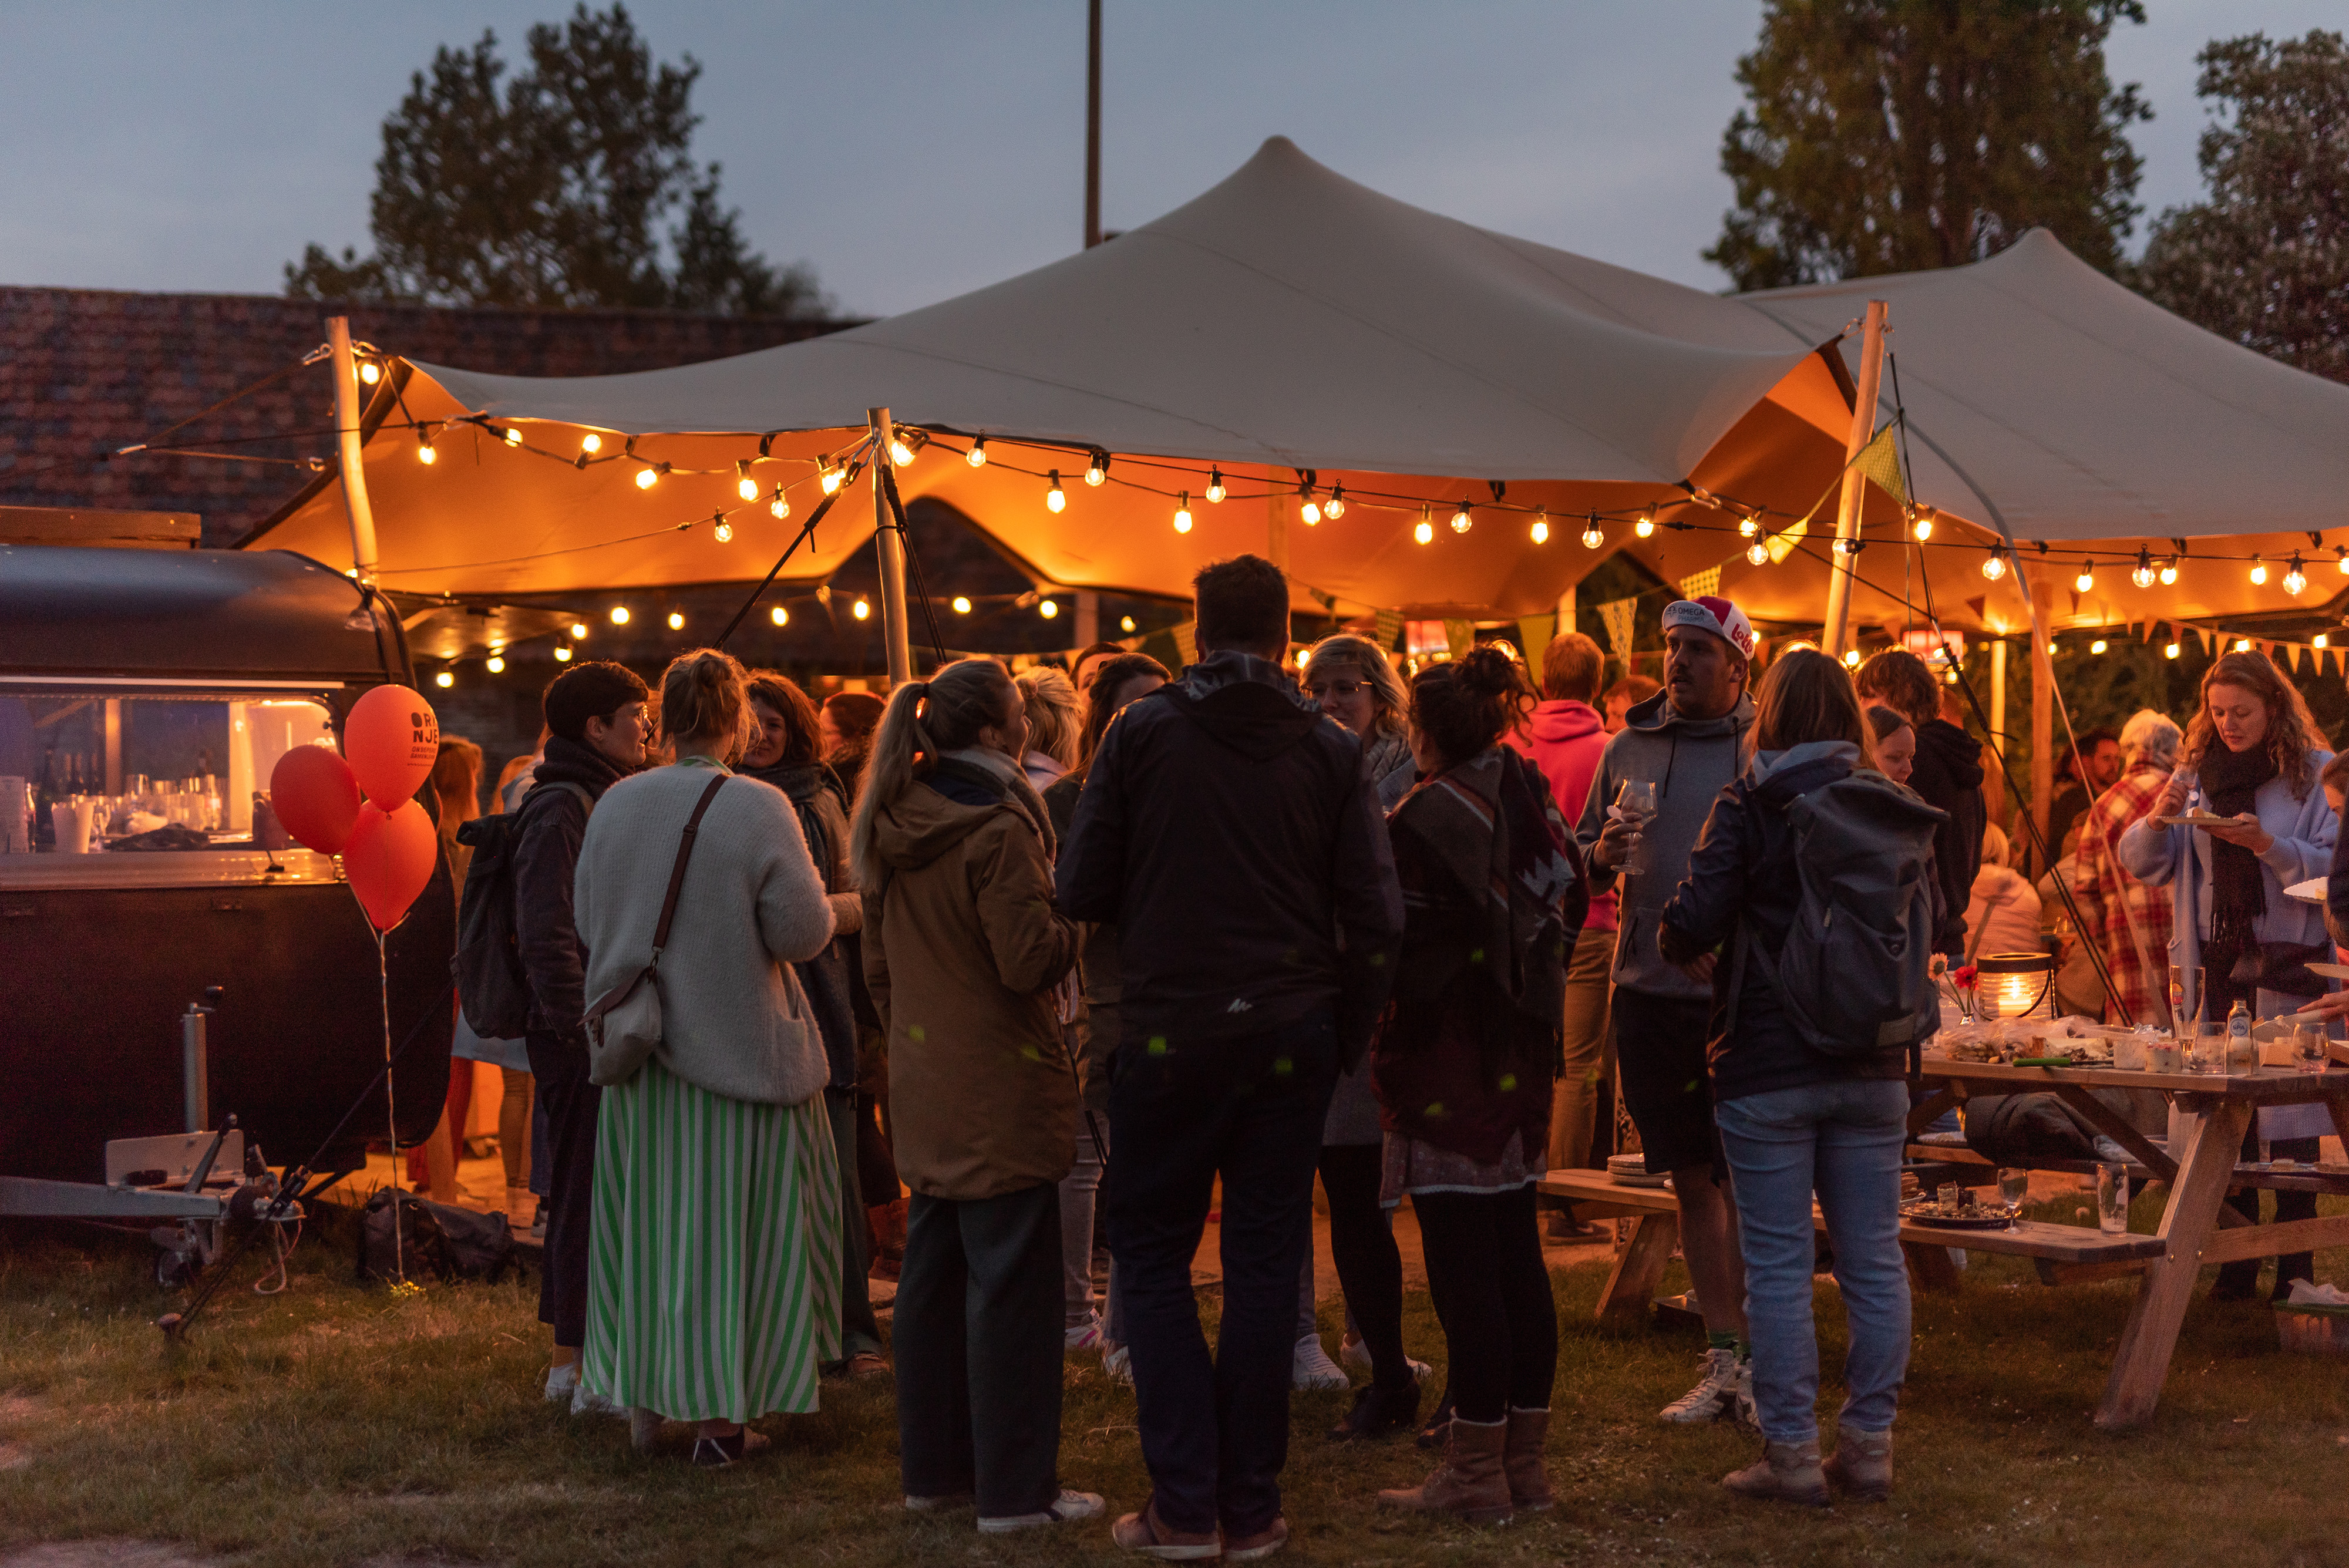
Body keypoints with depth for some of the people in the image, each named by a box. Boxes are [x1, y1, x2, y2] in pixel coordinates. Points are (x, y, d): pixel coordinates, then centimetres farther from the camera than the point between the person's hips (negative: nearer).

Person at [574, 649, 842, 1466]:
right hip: (738, 1051, -4)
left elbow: (587, 925, 8)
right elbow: (804, 932, -14)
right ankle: (722, 1416, 8)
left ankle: (647, 1399, 22)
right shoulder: (759, 810, -15)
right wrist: (810, 886, 6)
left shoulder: (614, 806, -1)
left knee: (649, 1219, 15)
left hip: (642, 1056, 4)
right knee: (729, 1222, 4)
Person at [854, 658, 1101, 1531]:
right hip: (1002, 1093, -8)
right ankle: (1014, 1489, 1)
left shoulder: (893, 834, 9)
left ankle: (933, 1466, 22)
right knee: (1012, 1283, -3)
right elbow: (1029, 960, -20)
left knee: (933, 1274, 14)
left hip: (927, 1089, 8)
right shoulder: (998, 830, -17)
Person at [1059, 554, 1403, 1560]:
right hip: (1291, 1035, 2)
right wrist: (1346, 1036, 10)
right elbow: (1373, 917, -2)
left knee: (1152, 1256, 9)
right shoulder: (1330, 749, 1)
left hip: (1171, 1033, -2)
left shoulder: (1142, 733, -3)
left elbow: (1082, 893, -3)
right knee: (1263, 1262, 9)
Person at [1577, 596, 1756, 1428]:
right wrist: (1603, 855, -6)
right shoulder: (1628, 749, 10)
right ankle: (1722, 1359, 18)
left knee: (1746, 1181, -2)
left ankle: (1757, 1357, 7)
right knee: (1691, 1180, 10)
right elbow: (1581, 860, 16)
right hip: (1650, 990, 4)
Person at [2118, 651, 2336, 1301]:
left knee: (2289, 1121, -4)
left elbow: (2331, 865, -7)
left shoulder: (2316, 772, -2)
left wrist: (2270, 845, -20)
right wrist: (2156, 820, -10)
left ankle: (2296, 1266, 2)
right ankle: (2237, 1264, 11)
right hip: (2217, 967, 4)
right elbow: (2144, 863, 10)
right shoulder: (2197, 772, 11)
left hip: (2290, 967, -4)